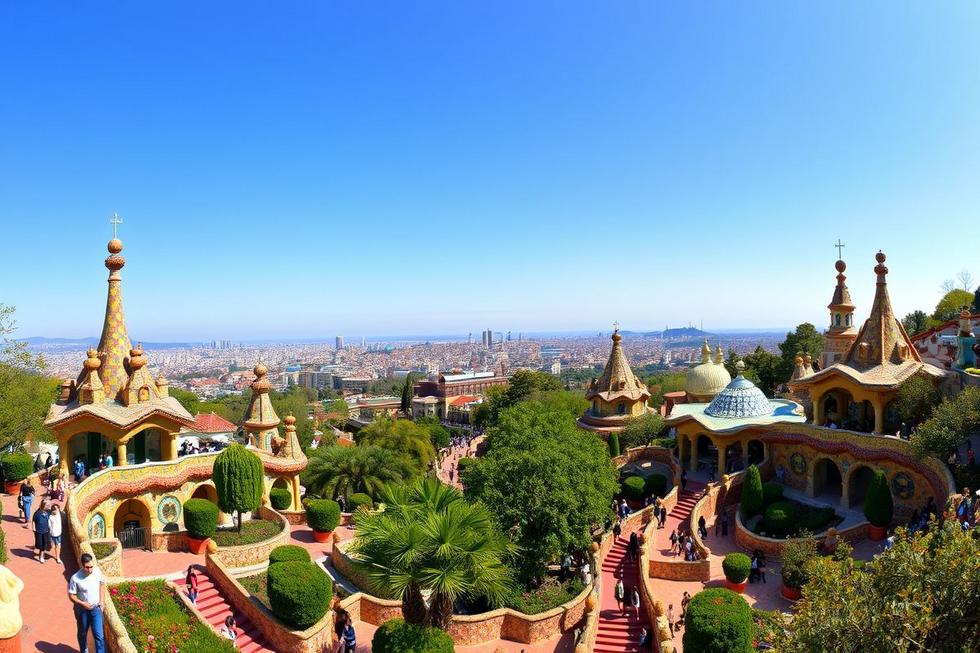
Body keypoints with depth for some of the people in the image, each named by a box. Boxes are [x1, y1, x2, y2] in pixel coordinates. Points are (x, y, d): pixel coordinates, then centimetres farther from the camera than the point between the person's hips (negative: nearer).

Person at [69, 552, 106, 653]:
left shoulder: (98, 572, -15)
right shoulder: (76, 578, -25)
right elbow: (71, 595, -13)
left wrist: (101, 600, -1)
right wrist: (83, 604, -24)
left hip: (96, 608, 1)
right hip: (82, 609, -1)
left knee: (99, 635, -1)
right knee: (82, 632, 23)